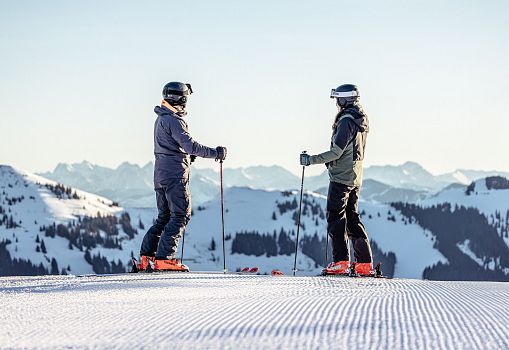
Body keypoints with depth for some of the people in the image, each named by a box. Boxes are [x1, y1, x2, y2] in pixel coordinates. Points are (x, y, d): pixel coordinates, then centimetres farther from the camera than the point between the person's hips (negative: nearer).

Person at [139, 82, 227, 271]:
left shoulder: (161, 119, 17)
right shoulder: (173, 120, -14)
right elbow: (189, 145, -20)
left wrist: (188, 155, 17)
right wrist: (215, 153, -14)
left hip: (160, 175, 10)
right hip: (175, 174, -10)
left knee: (164, 217, 15)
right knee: (181, 215, -7)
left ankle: (146, 256, 11)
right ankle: (164, 258, -13)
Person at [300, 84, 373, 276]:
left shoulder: (346, 121, -17)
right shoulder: (361, 121, 13)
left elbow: (337, 151, -21)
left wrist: (311, 160, -16)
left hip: (341, 177, -9)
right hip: (355, 178, 9)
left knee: (336, 217, -5)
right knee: (352, 217, 12)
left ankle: (341, 262, -10)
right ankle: (365, 262, 9)